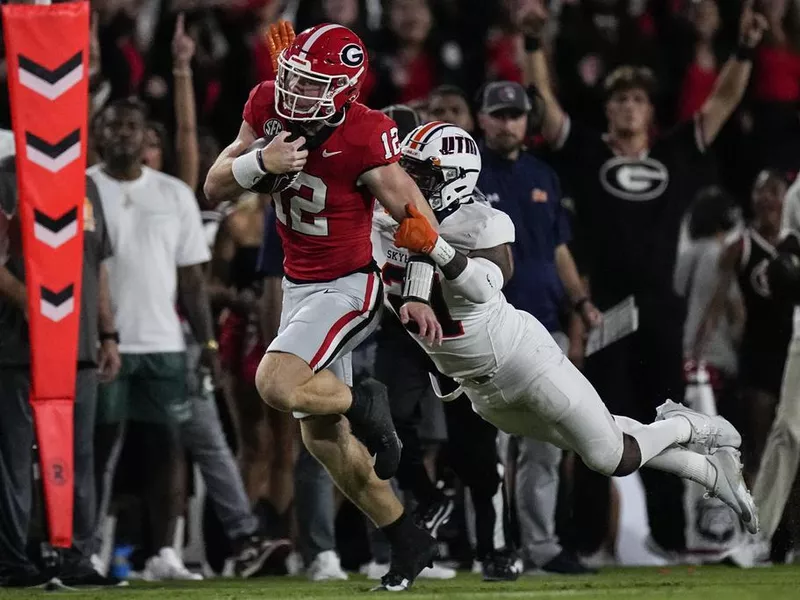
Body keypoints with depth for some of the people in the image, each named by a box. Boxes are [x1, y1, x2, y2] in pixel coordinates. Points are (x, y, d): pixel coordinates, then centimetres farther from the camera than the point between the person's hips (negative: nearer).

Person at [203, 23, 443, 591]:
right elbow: (215, 187, -6)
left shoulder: (364, 138, -25)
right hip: (299, 284, 7)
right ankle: (407, 539, 25)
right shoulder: (268, 104, -8)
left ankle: (365, 403, 3)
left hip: (346, 287, -7)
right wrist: (261, 162, -24)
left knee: (277, 384, -27)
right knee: (320, 433, 12)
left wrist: (418, 294, -10)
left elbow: (416, 217, -14)